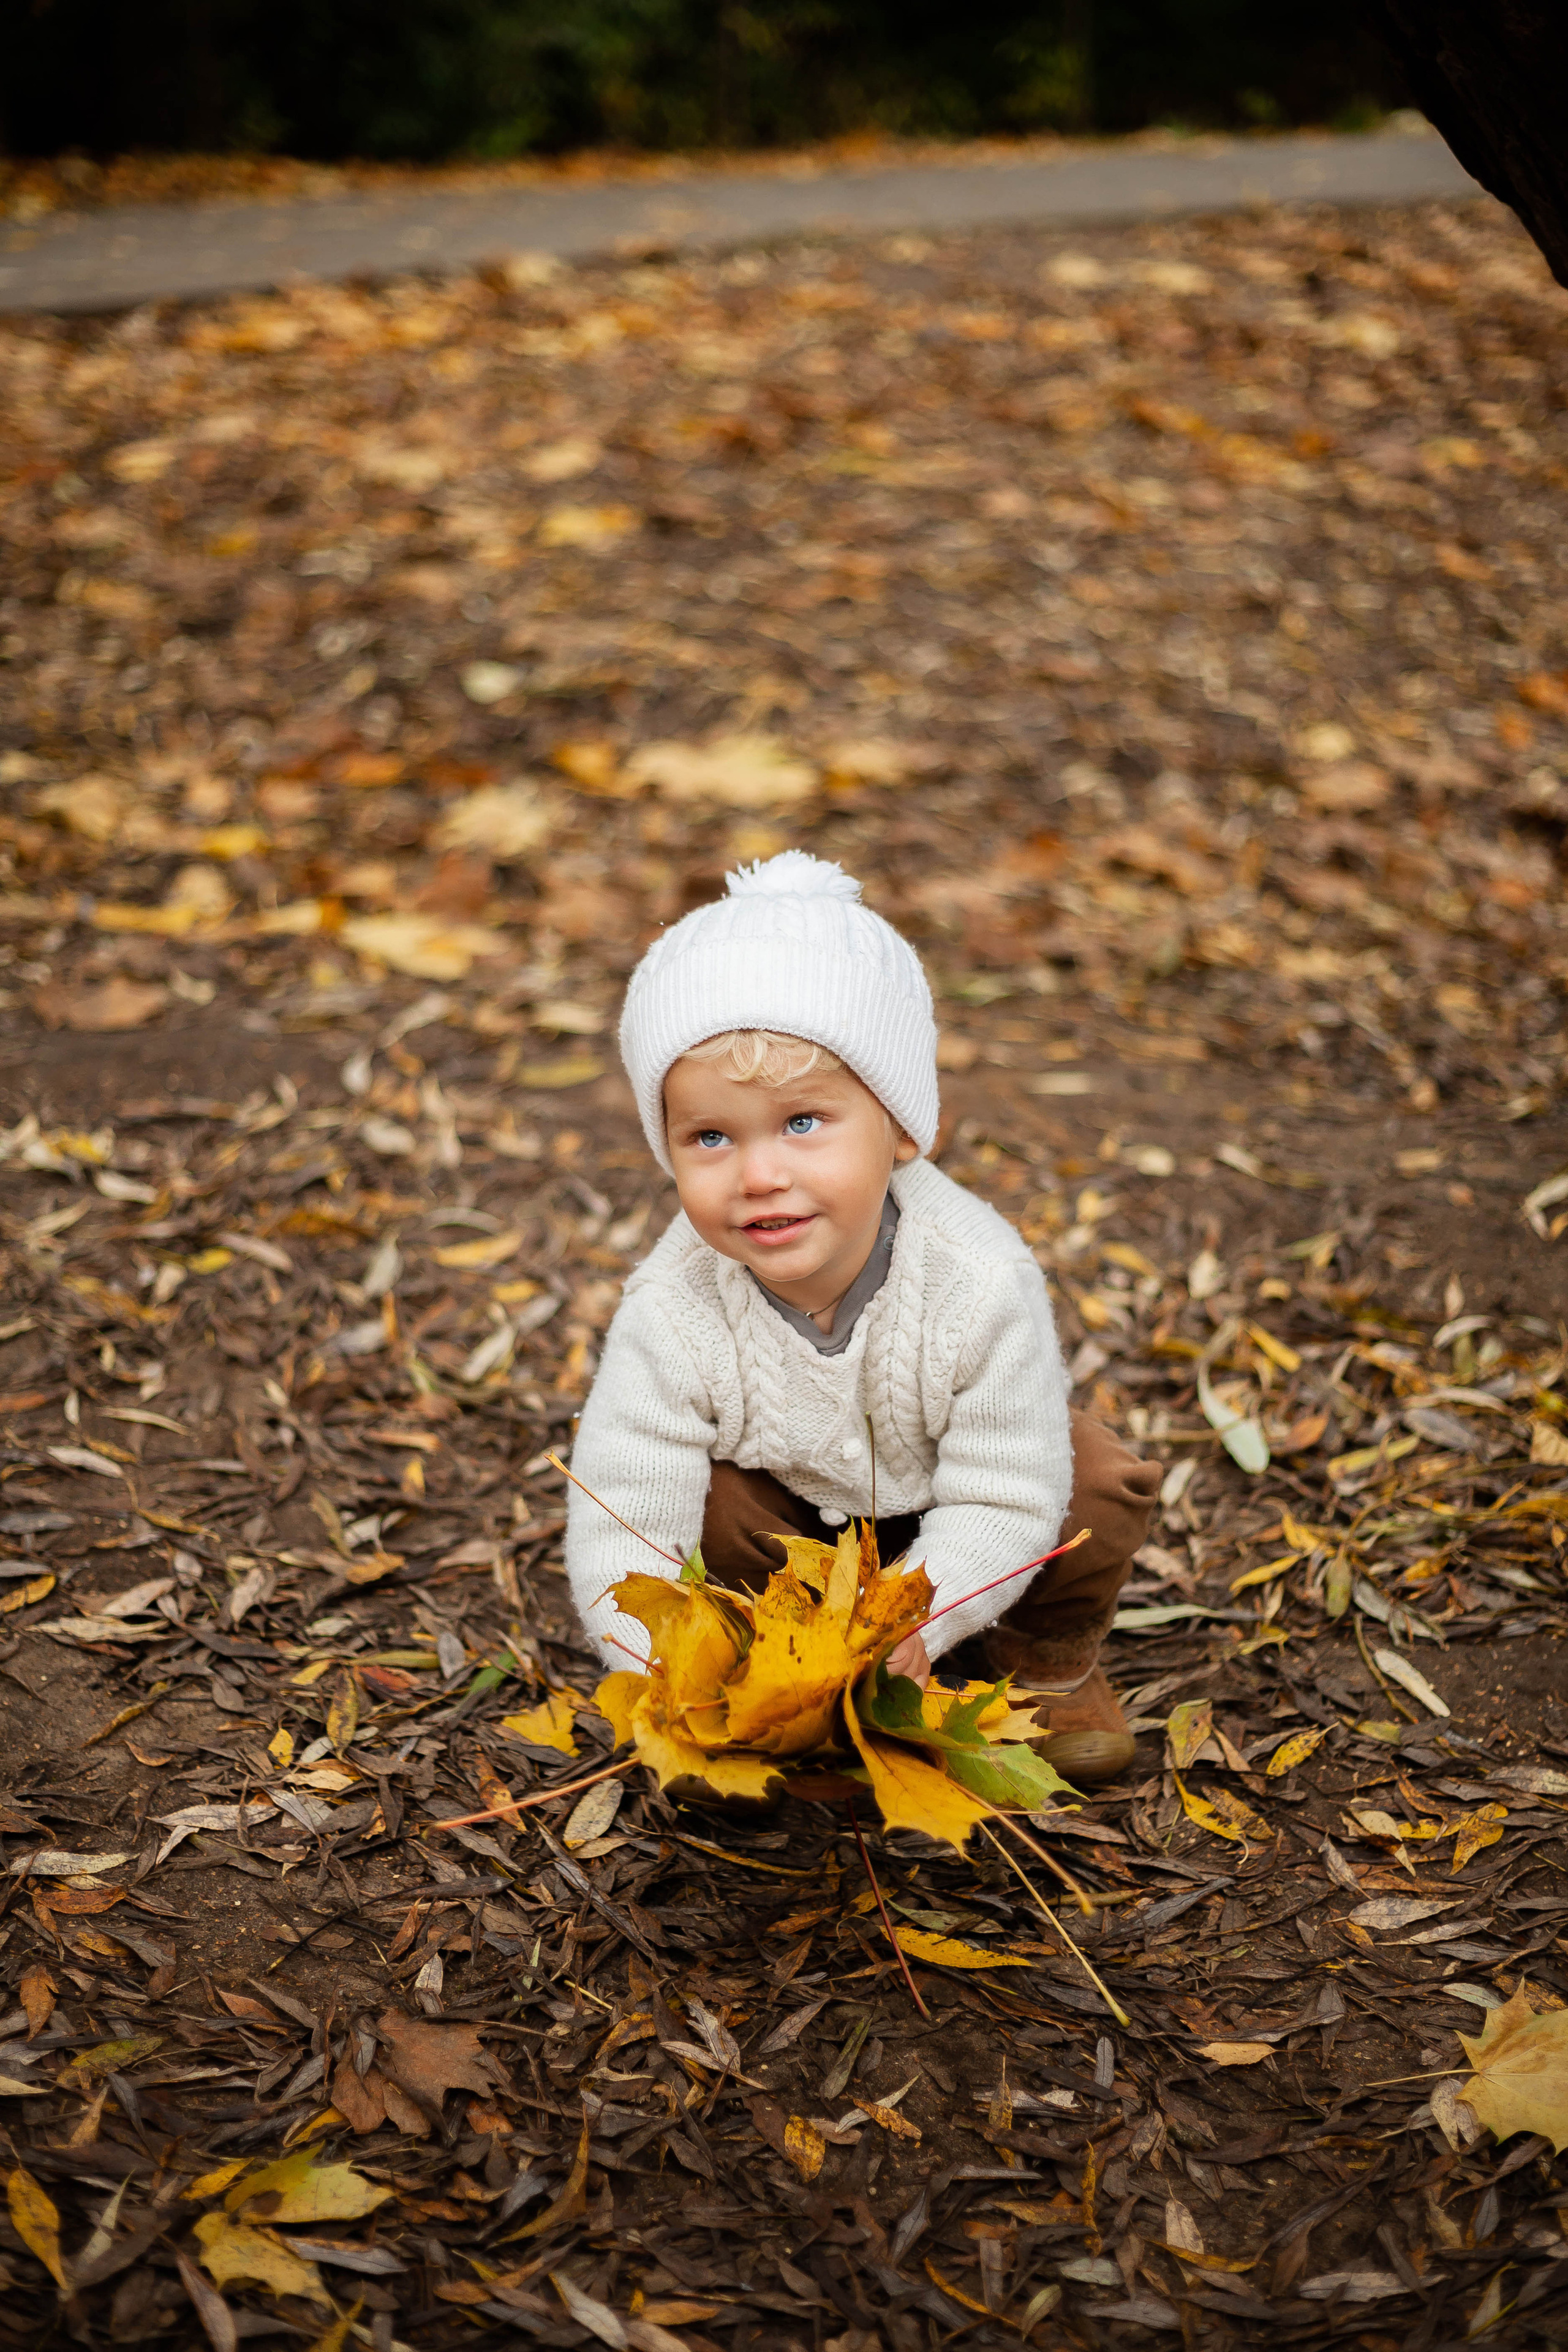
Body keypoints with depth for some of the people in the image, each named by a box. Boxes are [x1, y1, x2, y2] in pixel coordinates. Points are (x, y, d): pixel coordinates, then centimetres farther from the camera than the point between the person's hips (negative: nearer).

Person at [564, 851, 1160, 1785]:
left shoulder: (981, 1281, -36)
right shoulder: (674, 1319, -34)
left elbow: (1003, 1506, -31)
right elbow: (622, 1542, -32)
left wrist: (910, 1625, -46)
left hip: (946, 1511, 0)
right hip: (795, 1506, 0)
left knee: (1104, 1485, -23)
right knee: (712, 1508, -29)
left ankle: (1051, 1656, 9)